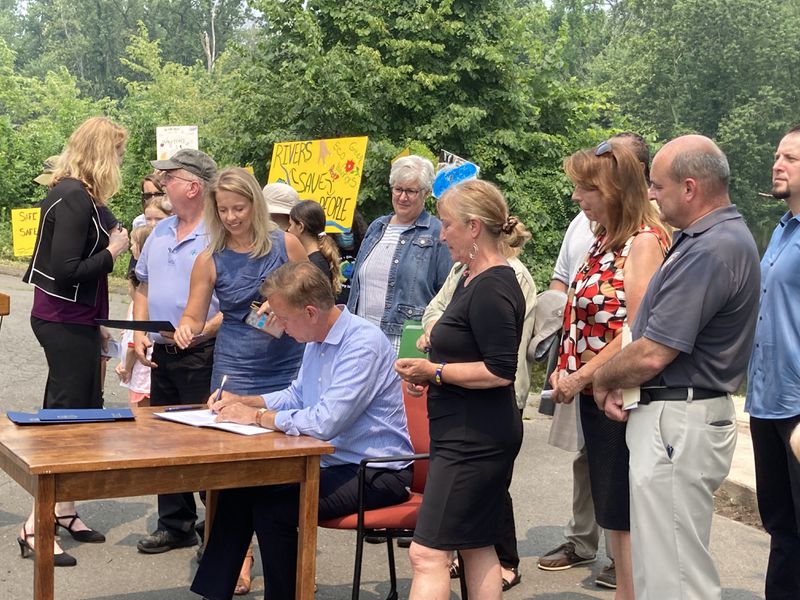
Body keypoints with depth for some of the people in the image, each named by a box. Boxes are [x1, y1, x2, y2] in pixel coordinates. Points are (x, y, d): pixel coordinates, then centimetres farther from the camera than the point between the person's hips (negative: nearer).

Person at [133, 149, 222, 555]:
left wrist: (201, 331, -25)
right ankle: (175, 524, 25)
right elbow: (144, 287, 20)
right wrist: (139, 332, 7)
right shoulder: (160, 232, 13)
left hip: (203, 355, -8)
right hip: (162, 353, 8)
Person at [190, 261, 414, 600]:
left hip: (376, 473, -9)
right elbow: (296, 397, 25)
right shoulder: (316, 342, 9)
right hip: (332, 462, 10)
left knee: (272, 506, -24)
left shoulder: (364, 344, -22)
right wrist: (241, 401, 10)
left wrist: (255, 416, -16)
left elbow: (325, 422, -29)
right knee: (238, 489, 0)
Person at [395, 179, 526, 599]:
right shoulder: (470, 279, 15)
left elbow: (500, 372, -23)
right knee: (476, 547, 16)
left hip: (475, 436, -11)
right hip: (466, 434, 11)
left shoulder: (493, 289, -18)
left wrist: (435, 371, -17)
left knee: (427, 553, -10)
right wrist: (430, 374, 12)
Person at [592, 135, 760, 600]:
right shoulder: (706, 237, 12)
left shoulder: (711, 251, -22)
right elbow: (657, 337, 17)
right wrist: (622, 381, 4)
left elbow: (653, 353, -23)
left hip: (679, 424, -11)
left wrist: (604, 379, -4)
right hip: (672, 414, 11)